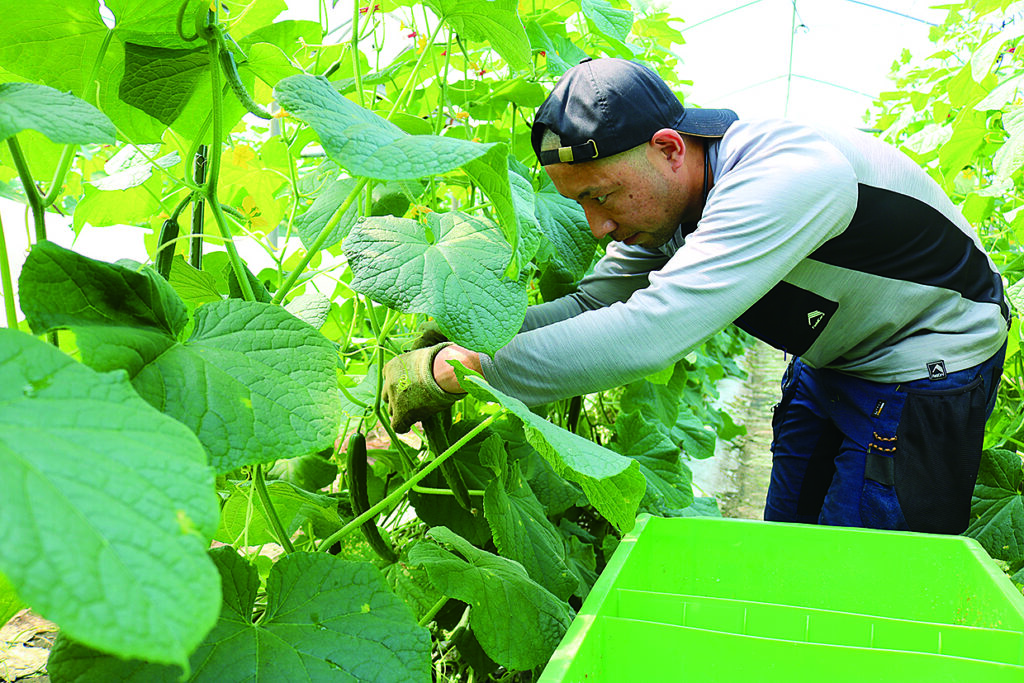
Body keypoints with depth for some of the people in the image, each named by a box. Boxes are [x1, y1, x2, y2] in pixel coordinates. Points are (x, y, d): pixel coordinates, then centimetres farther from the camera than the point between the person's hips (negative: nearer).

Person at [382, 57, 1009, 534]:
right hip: (829, 360, 8)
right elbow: (595, 303, -6)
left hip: (927, 366, -7)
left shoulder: (788, 179, -38)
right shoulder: (663, 199, -11)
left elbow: (647, 334, -47)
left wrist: (455, 371, -43)